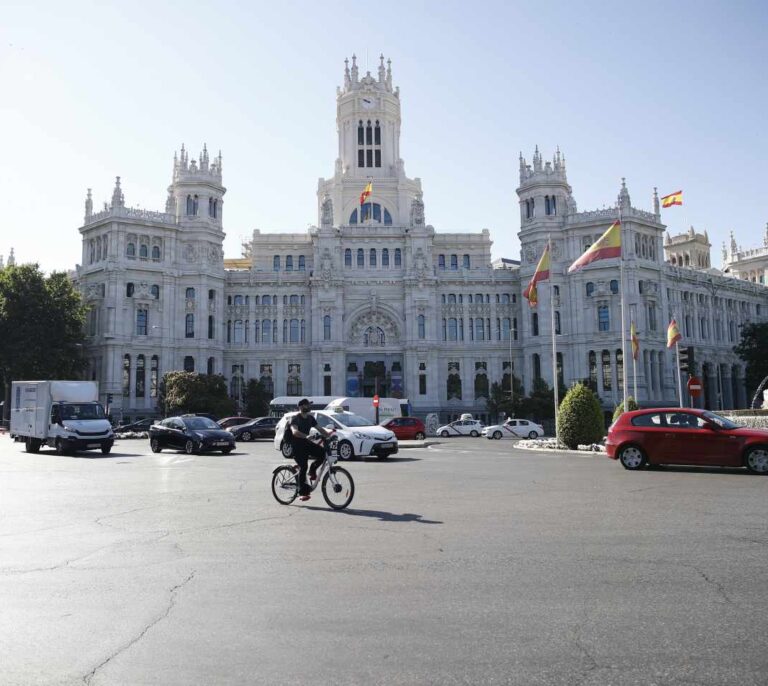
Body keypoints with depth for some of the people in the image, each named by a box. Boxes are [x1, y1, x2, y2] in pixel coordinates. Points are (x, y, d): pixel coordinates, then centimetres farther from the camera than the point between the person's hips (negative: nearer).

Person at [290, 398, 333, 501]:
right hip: (297, 445, -6)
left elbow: (319, 429, 9)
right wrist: (306, 436, -44)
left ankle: (312, 471, 3)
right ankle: (302, 493, -9)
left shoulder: (310, 418, 10)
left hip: (306, 443, 6)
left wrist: (328, 434, -11)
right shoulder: (296, 418, -12)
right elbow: (295, 432, -29)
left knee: (322, 452, -18)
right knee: (303, 467, -14)